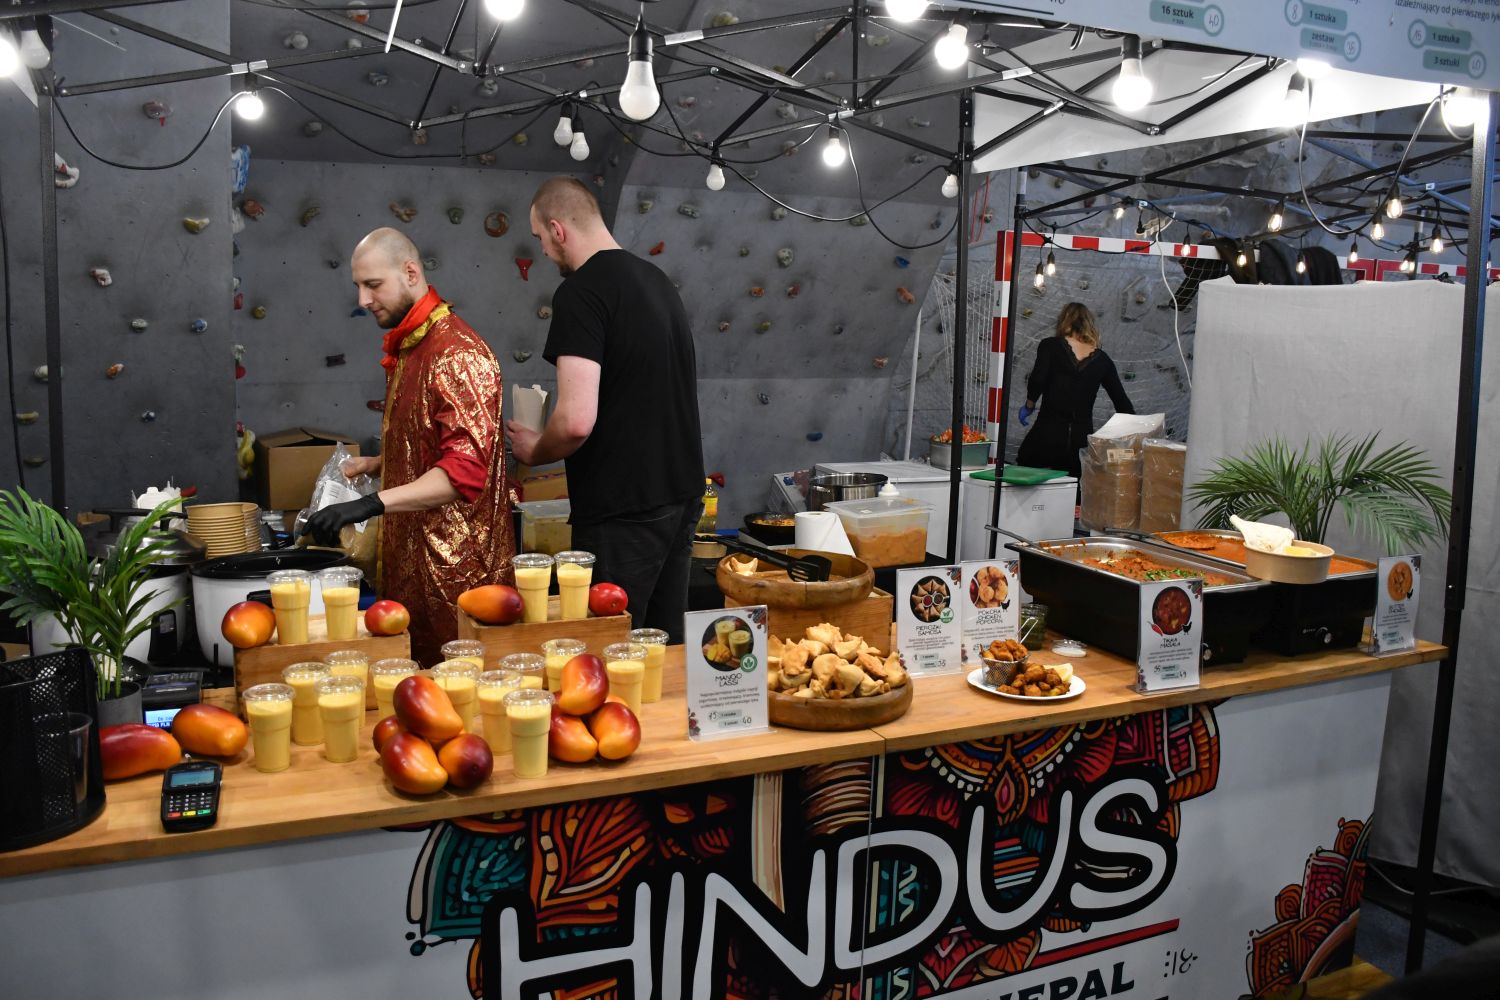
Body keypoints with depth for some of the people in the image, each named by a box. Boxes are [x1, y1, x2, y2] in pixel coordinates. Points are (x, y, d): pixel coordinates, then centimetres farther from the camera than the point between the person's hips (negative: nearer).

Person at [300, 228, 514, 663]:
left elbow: (466, 468, -26)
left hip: (455, 569, -9)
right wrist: (372, 465, 13)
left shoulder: (458, 353, -16)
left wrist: (373, 503, -33)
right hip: (411, 560, 9)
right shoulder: (406, 349, 16)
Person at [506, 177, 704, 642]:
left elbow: (576, 421, -24)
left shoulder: (580, 292, -14)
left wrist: (534, 451, -3)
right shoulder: (658, 280, 12)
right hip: (681, 495, 9)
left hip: (623, 512, -9)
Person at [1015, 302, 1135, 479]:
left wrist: (1029, 406, 2)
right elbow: (1122, 401, 11)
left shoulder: (1051, 346, 1)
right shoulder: (1102, 359, 10)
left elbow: (1038, 379, -15)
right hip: (1082, 438, 3)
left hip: (1048, 432, -3)